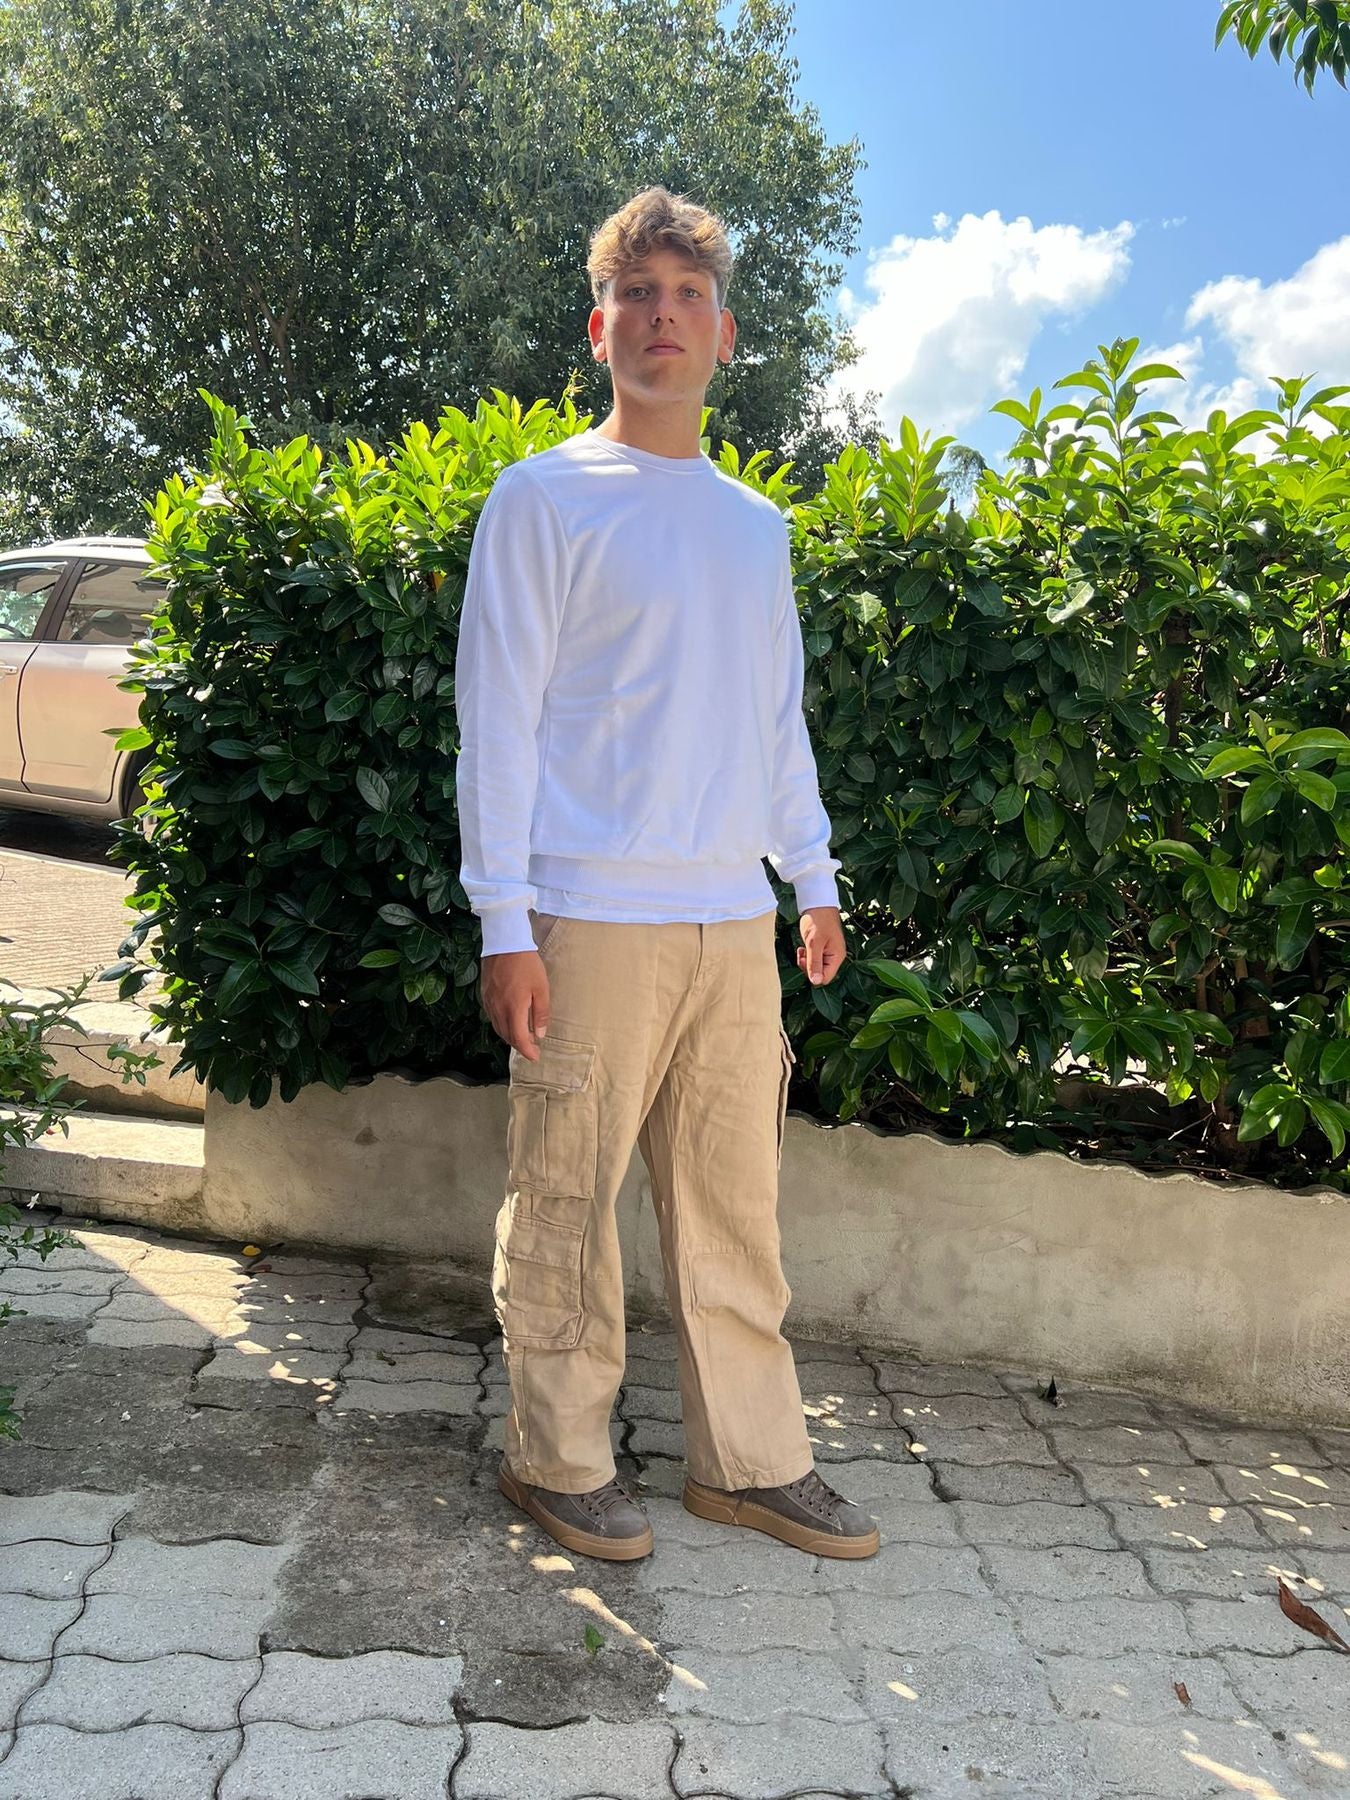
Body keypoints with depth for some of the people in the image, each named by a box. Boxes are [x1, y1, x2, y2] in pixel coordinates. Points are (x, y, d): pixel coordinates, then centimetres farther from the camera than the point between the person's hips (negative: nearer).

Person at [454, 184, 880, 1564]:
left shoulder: (755, 525, 18)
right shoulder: (545, 497, 1)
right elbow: (498, 716, -4)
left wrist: (813, 879, 15)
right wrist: (506, 923, -11)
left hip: (737, 922, 5)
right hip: (593, 917, -5)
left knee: (736, 1205, 10)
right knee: (567, 1203, 2)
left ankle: (751, 1459, 22)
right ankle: (559, 1457, 19)